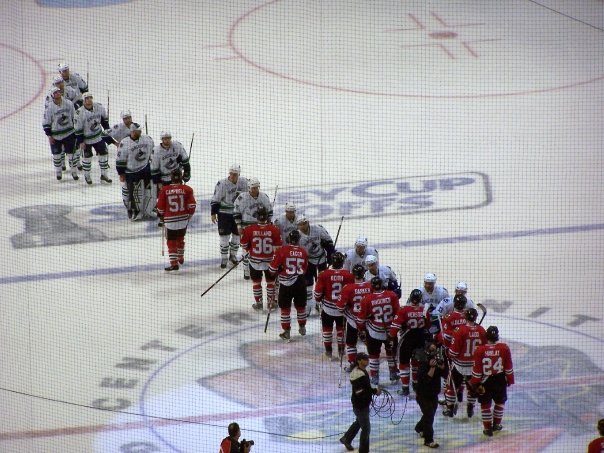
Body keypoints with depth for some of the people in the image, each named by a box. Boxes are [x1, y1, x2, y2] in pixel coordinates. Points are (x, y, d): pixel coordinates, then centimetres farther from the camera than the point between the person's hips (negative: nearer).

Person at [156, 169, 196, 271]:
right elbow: (192, 204, -7)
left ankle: (174, 263, -3)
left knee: (171, 241, 4)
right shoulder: (187, 189, -4)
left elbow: (160, 207, 0)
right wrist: (189, 214, 12)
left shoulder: (164, 190, -5)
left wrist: (161, 216, 18)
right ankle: (180, 258, 38)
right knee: (180, 238, 24)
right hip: (183, 219, 3)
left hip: (170, 220, -3)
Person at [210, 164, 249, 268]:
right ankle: (224, 258, 11)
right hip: (224, 214, -4)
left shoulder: (244, 182, -5)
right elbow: (215, 199, -11)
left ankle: (233, 255, 34)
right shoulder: (222, 184, -17)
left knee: (237, 235, 13)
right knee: (224, 237, -3)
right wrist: (213, 213, -13)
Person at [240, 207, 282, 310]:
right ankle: (271, 302, 25)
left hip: (255, 260, 0)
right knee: (270, 281, 17)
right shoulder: (274, 230, -15)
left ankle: (258, 303, 22)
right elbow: (278, 247, -10)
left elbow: (244, 244, -3)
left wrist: (248, 250, 18)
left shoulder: (250, 229, -15)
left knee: (256, 281, 16)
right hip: (270, 261, 0)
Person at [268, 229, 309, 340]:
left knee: (285, 307, 7)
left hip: (286, 284, -3)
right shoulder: (303, 252, -1)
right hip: (300, 283, 3)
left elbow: (273, 268, -9)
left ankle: (286, 331, 9)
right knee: (300, 306, 20)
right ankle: (302, 328, 34)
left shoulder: (282, 250, -13)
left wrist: (279, 271, 12)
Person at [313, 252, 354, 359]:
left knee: (327, 329, 16)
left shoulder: (324, 274, -15)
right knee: (341, 328, 20)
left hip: (328, 307, -1)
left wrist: (318, 300, 13)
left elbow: (318, 291, -8)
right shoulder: (349, 276, -13)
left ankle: (328, 351, 19)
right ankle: (341, 350, 28)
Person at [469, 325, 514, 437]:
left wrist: (473, 383, 2)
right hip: (500, 380, 1)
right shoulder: (504, 348, -13)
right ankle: (496, 424, 32)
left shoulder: (480, 350, -17)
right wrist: (510, 380, 11)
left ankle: (488, 428, 14)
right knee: (500, 402, 23)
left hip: (485, 381, -1)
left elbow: (476, 370, -11)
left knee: (485, 404, 12)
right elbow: (509, 367, -4)